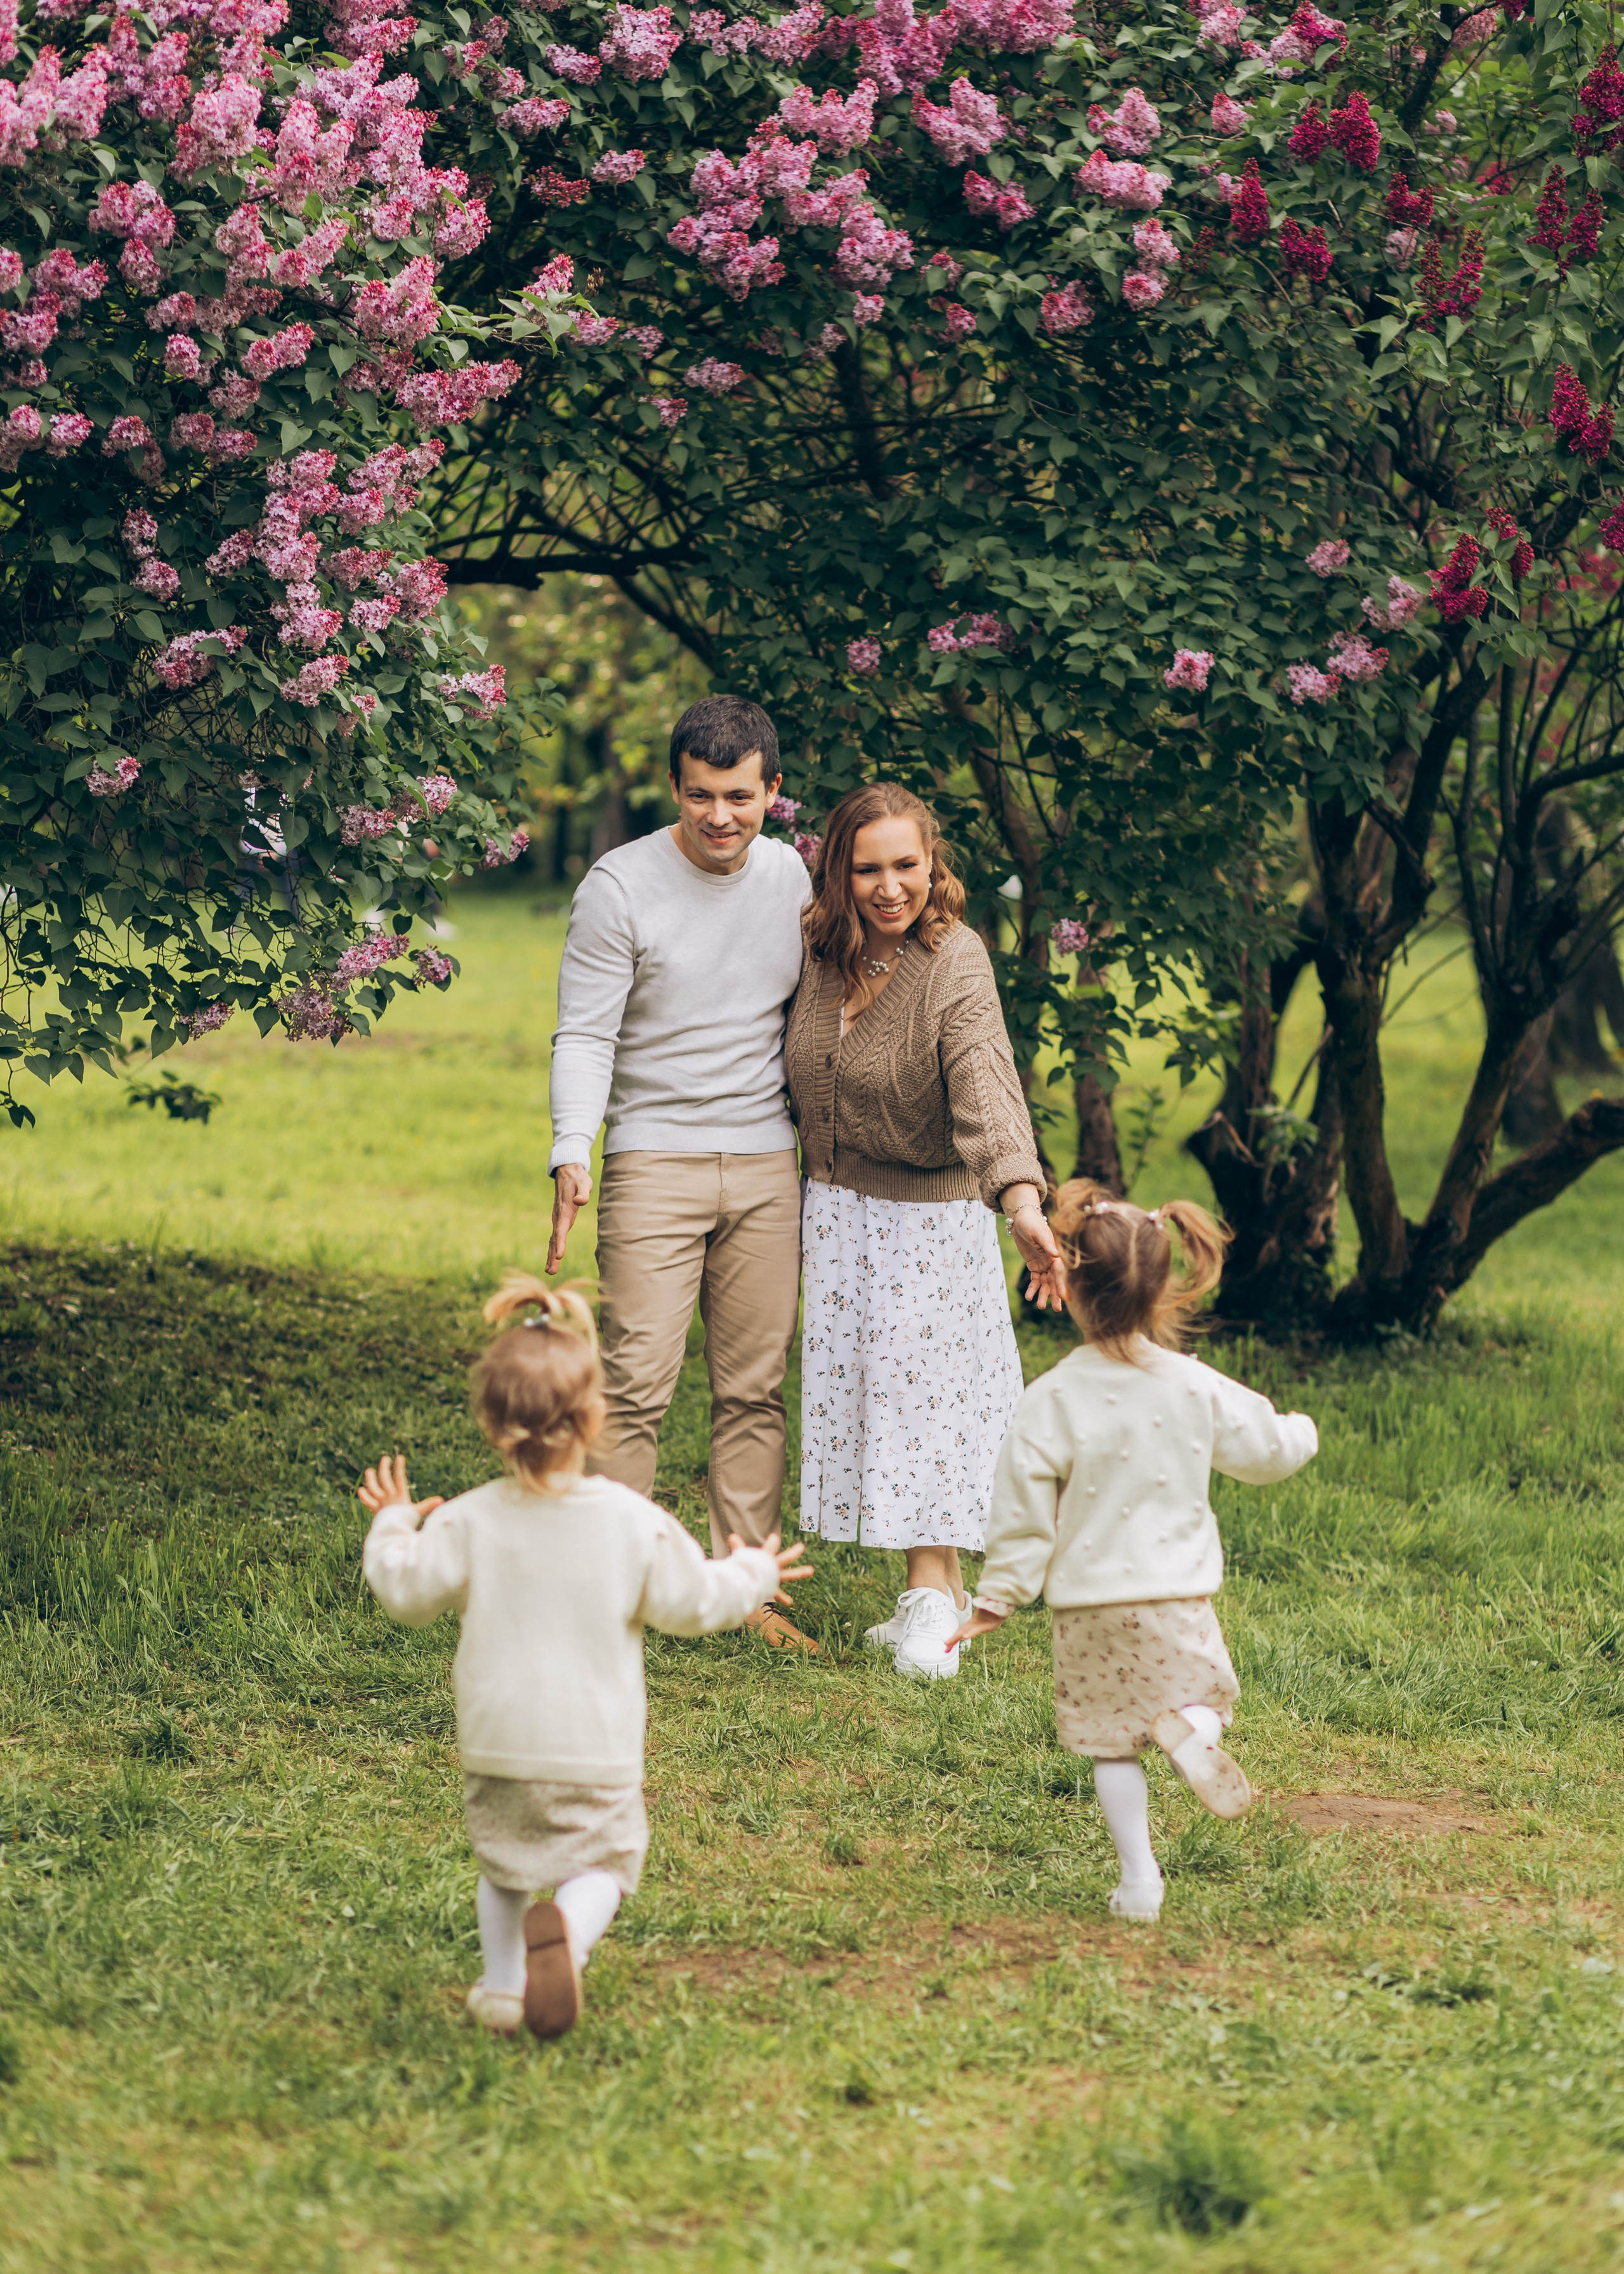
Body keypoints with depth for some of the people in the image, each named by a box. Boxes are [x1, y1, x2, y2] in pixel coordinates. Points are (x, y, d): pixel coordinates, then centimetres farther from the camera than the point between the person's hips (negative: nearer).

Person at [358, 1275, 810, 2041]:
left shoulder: (468, 1523, -9)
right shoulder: (636, 1523, -9)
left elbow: (408, 1592, -1)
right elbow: (692, 1603, 0)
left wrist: (391, 1526, 18)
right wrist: (750, 1576, 21)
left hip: (496, 1742, 2)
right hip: (596, 1749, -2)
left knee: (503, 1861, 22)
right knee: (604, 1857, 10)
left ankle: (502, 1983, 15)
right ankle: (568, 1930, -21)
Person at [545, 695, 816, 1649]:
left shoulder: (791, 875, 8)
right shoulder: (621, 886, -7)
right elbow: (585, 1035, -9)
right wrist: (572, 1154, -23)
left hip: (767, 1164, 4)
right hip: (656, 1160, -4)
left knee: (755, 1388, 5)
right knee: (637, 1382, -10)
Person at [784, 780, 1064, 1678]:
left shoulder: (953, 964, -21)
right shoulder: (824, 952, -3)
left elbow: (986, 1081, -37)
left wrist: (1024, 1202, -51)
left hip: (928, 1213, -6)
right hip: (834, 1211, 6)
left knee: (922, 1395, -4)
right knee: (855, 1387, 9)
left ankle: (931, 1602, 6)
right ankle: (938, 1594, 18)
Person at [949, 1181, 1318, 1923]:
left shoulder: (1053, 1400, -11)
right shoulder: (1198, 1390, -3)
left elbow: (1023, 1508, -8)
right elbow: (1266, 1450, 12)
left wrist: (998, 1598, 2)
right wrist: (1302, 1432, 36)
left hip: (1089, 1598, -1)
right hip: (1177, 1592, 1)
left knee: (1112, 1745, 9)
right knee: (1203, 1689, 18)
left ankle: (1139, 1878, 4)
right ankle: (1188, 1727, -18)